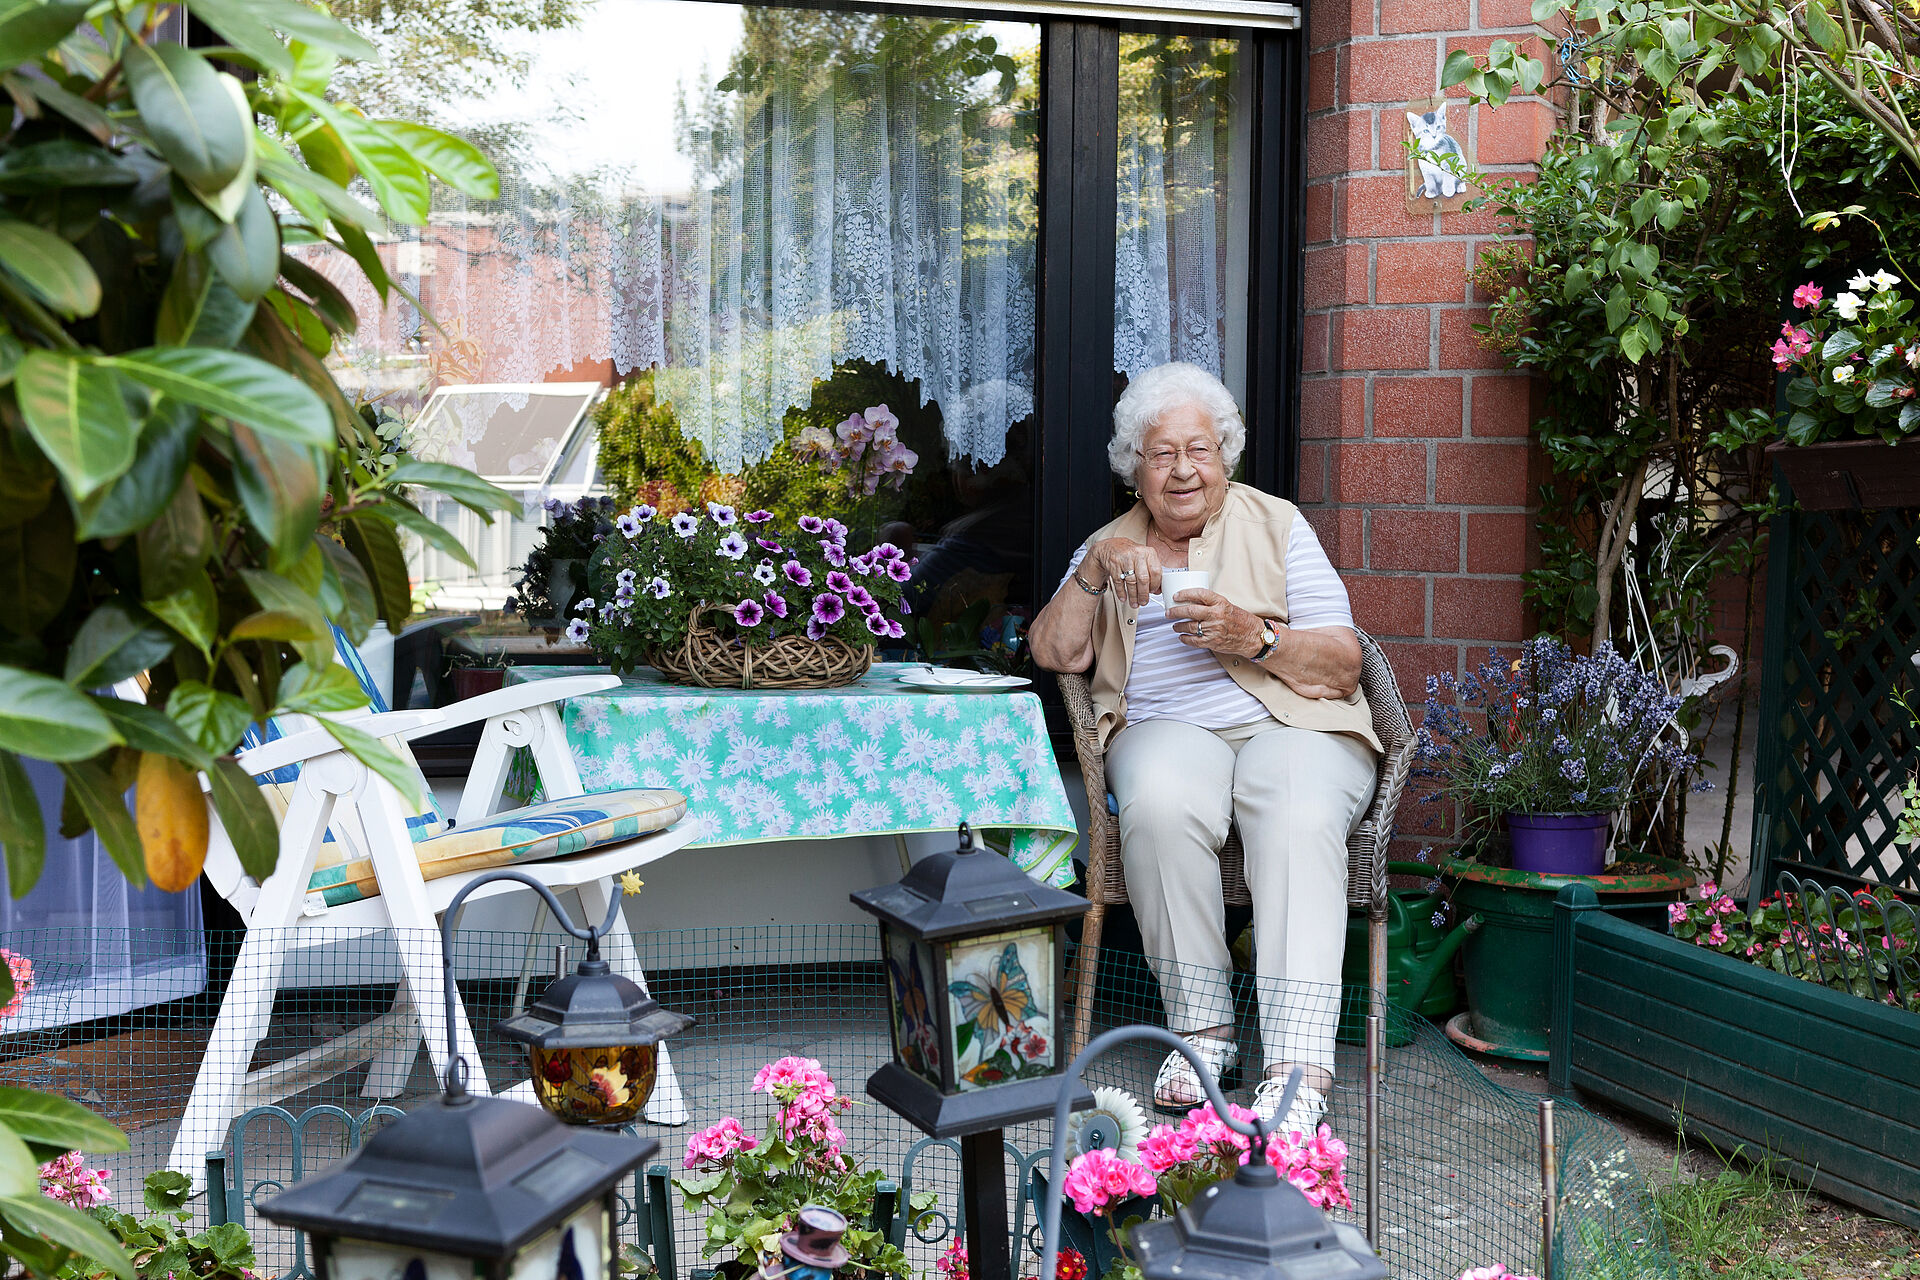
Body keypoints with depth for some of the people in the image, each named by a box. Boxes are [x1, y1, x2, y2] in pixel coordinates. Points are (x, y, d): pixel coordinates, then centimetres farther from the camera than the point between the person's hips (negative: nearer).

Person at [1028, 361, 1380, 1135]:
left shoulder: (1276, 527, 14)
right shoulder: (1113, 546, 21)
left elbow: (1343, 666, 5)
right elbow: (1053, 655, 6)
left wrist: (1254, 638, -13)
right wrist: (1094, 569, -8)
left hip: (1293, 725, -1)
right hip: (1170, 728, 1)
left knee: (1299, 818, -36)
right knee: (1161, 804, -36)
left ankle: (1298, 1065, -42)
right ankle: (1201, 1028, -21)